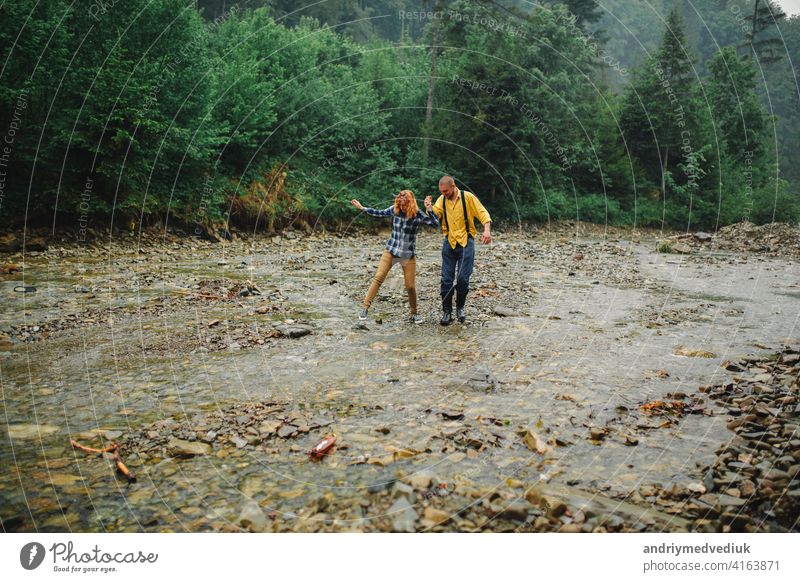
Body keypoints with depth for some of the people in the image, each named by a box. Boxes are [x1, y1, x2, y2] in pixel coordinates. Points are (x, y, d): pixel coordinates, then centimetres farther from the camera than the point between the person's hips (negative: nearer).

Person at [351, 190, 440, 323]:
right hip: (391, 251, 2)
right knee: (378, 278, -8)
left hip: (409, 255, -1)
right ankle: (365, 308, -3)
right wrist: (362, 208, 12)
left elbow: (436, 223, -18)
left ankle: (414, 313, 19)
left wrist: (429, 209, -29)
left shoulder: (417, 214, -11)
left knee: (410, 286, -1)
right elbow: (379, 213, 12)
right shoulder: (394, 210, -4)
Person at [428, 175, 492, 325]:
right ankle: (447, 312, 10)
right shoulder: (442, 200, 4)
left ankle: (460, 307, 19)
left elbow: (483, 213, -6)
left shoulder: (468, 197, -6)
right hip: (449, 242, 3)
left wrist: (487, 229, -21)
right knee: (447, 279, 1)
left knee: (463, 278, -4)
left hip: (466, 242, -3)